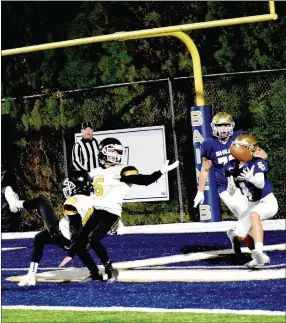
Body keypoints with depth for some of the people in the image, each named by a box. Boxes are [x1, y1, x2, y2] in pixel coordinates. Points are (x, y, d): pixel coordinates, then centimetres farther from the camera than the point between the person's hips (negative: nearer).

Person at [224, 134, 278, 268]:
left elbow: (261, 184, -39)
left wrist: (252, 179, -60)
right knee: (240, 234, 8)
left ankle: (258, 252, -47)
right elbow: (231, 191, 3)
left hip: (267, 202, -8)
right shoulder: (231, 166, -4)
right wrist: (231, 189, -21)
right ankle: (261, 258, 27)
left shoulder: (257, 163, -23)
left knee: (254, 215, -38)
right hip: (252, 204, 8)